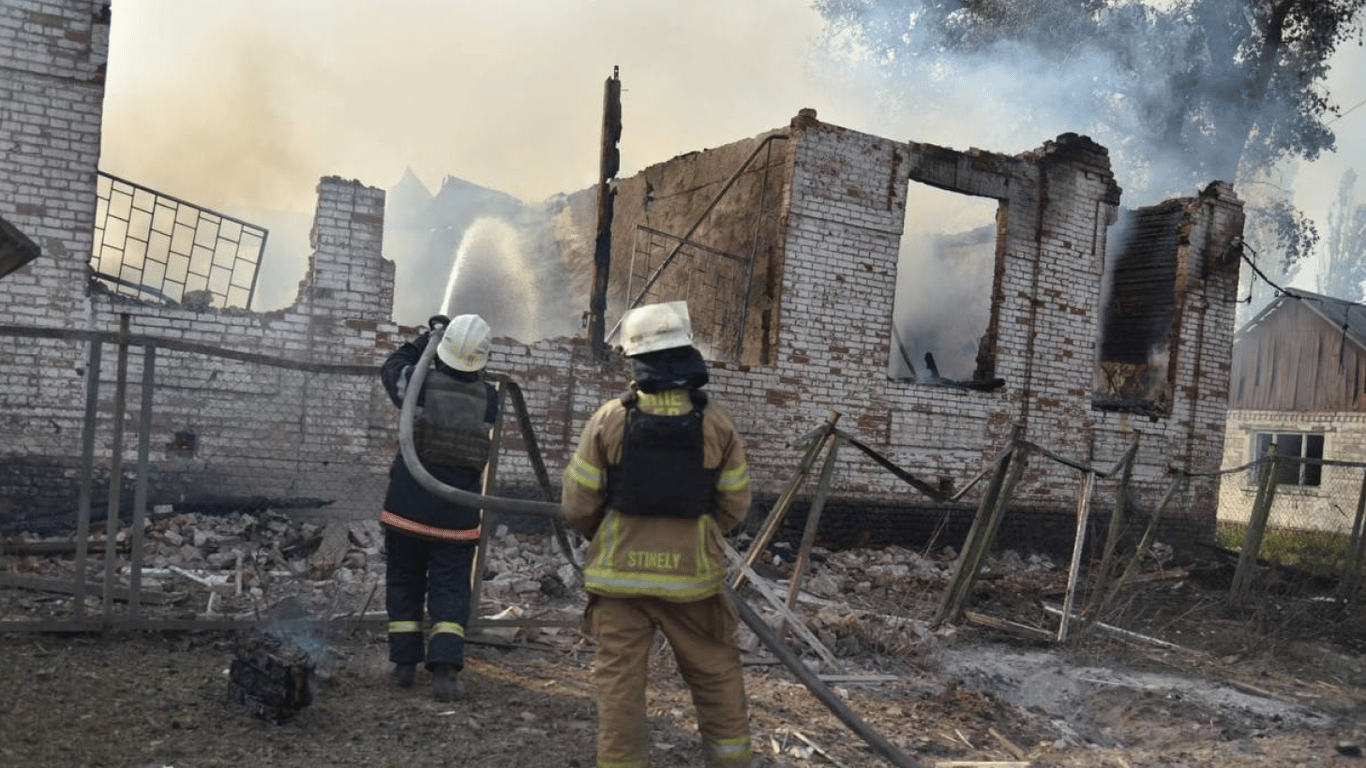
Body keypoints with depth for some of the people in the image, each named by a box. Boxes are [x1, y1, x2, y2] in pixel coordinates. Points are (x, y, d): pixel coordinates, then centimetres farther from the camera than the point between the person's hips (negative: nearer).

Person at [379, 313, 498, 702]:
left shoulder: (423, 383, -9)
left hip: (408, 506, 0)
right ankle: (445, 670, -9)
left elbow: (391, 368, 12)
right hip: (456, 515, 0)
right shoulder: (487, 397, -5)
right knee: (450, 590, 3)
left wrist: (426, 337, 16)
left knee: (404, 582, 14)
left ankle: (405, 663, 20)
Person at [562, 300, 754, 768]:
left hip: (621, 571, 0)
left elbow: (578, 505, -4)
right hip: (691, 573, 1)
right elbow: (734, 505, 1)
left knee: (620, 682, 8)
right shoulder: (716, 423, -6)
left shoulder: (610, 419, -9)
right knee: (716, 677, 15)